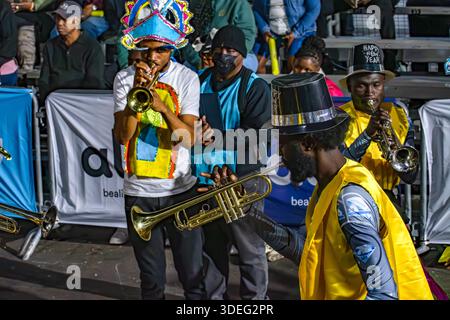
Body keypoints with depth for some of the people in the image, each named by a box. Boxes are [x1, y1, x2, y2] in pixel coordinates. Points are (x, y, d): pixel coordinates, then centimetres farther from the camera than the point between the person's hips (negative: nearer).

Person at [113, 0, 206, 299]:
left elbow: (188, 138, -13)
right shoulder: (125, 79, 0)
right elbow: (123, 135, -9)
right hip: (138, 192, 2)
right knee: (151, 280, 12)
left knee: (193, 276, 3)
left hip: (180, 190, -1)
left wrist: (163, 107, -28)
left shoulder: (186, 78, -5)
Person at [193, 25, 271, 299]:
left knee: (250, 249, 1)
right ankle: (214, 295, 29)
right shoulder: (201, 82, 12)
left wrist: (217, 137, -22)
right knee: (212, 245, 16)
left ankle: (255, 297, 13)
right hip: (205, 177, 5)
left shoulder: (255, 87, -4)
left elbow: (257, 132, -15)